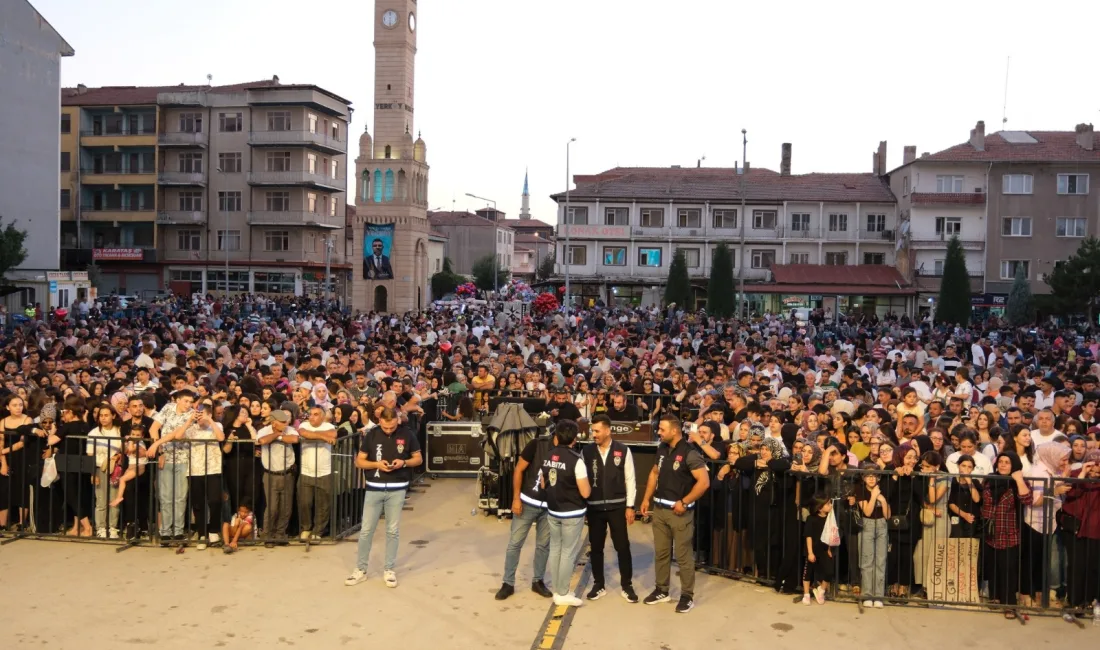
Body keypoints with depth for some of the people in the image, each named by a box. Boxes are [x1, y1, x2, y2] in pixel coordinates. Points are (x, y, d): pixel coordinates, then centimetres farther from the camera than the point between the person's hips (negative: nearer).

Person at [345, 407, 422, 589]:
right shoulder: (372, 434, -1)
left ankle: (389, 570, 17)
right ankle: (361, 569, 15)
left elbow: (418, 459, 5)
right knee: (366, 530, 4)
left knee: (393, 530, 6)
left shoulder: (407, 434, -3)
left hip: (397, 489, -1)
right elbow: (359, 461, 3)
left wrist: (404, 462, -15)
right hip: (374, 488, 1)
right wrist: (376, 464, -15)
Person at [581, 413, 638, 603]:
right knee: (596, 547, 10)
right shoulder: (586, 452, -1)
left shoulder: (623, 451, -6)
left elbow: (630, 479, -2)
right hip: (594, 507, 2)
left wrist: (630, 506, -4)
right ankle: (598, 585, 24)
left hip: (617, 506, -2)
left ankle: (627, 586, 20)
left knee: (623, 546, 5)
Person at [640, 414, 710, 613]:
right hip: (659, 509, 7)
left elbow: (704, 482, -20)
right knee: (661, 552, 14)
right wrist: (646, 499, 12)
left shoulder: (689, 453, -16)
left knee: (683, 555, 1)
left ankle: (687, 596, 13)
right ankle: (661, 590, 28)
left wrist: (684, 502, -18)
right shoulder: (662, 449, 6)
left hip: (679, 511, -7)